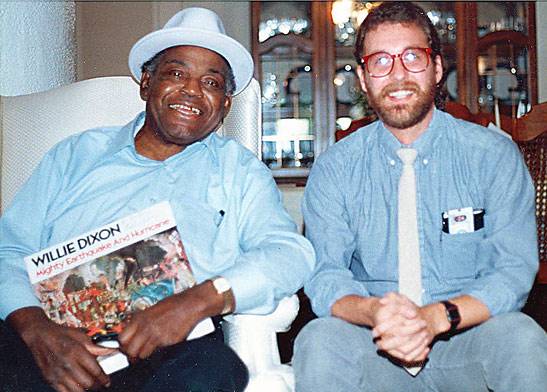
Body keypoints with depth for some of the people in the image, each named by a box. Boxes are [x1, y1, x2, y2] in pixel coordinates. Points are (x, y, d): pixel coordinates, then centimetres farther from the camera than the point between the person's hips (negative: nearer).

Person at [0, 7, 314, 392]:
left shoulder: (239, 170, 17)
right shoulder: (78, 154, 20)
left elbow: (291, 253, 1)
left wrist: (200, 299, -19)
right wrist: (37, 327, -12)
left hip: (173, 350, 1)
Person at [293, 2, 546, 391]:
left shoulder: (494, 155, -1)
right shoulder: (334, 169, 1)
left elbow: (514, 271, -7)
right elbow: (325, 276, -5)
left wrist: (436, 317, -26)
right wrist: (374, 312, -29)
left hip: (467, 342, 0)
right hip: (374, 349, 0)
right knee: (319, 340, -30)